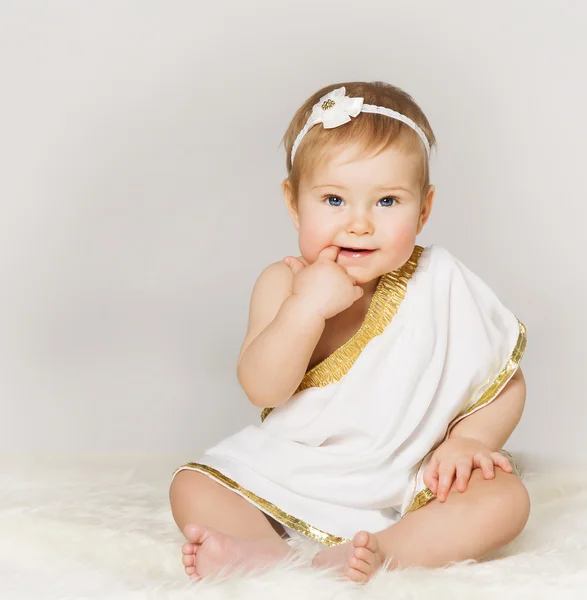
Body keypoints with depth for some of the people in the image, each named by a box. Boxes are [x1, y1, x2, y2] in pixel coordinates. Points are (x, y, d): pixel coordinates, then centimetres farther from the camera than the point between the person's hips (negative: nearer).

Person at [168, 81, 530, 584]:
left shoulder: (441, 286, -7)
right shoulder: (284, 284, -6)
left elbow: (507, 381, 1)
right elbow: (262, 389, -17)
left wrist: (469, 439, -17)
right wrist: (307, 307, -29)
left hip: (413, 487, -1)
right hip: (286, 481, 1)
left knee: (506, 498, -24)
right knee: (192, 487, -11)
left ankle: (379, 552, -38)